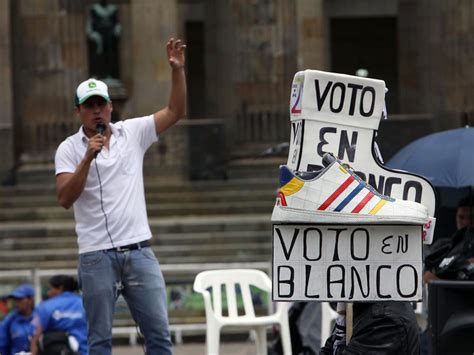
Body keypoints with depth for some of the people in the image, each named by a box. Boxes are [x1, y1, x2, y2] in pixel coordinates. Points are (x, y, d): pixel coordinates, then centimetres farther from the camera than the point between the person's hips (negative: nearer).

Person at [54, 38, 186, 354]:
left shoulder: (133, 133, 9)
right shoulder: (69, 149, 0)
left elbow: (176, 111, 9)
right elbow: (65, 198, -11)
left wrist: (177, 70, -4)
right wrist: (88, 158, -19)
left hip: (139, 251, 3)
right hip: (97, 256, -3)